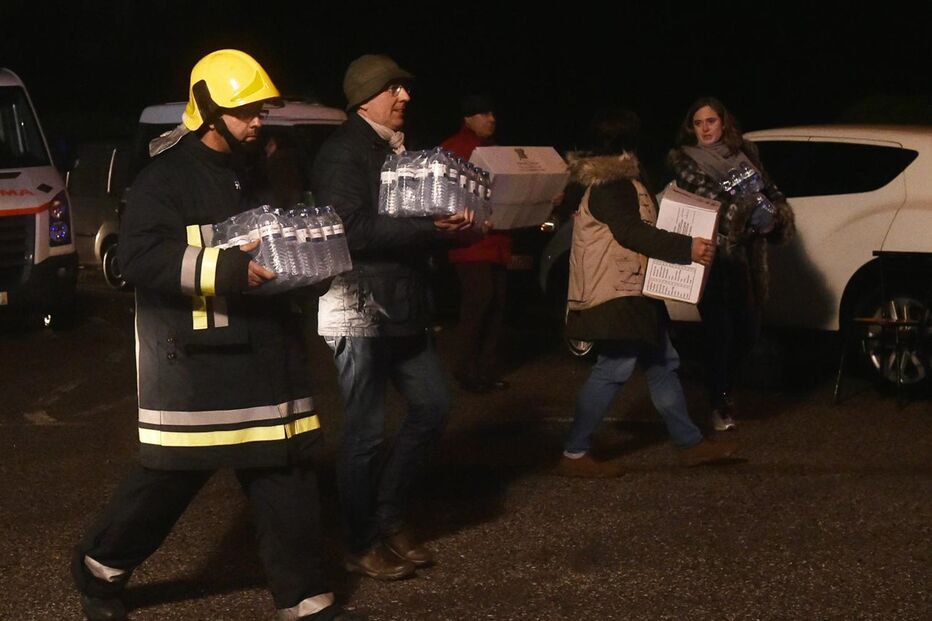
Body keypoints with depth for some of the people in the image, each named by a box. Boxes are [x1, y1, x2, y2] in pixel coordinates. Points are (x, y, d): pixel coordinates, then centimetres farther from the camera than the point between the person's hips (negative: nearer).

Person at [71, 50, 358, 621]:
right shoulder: (167, 178, -8)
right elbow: (141, 257, -20)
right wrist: (231, 269, -28)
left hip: (262, 351, 7)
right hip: (194, 358, -7)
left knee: (285, 470, 4)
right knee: (171, 475, 1)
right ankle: (100, 568, 24)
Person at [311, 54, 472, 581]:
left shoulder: (402, 149, 16)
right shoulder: (344, 152, -11)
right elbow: (352, 230, -22)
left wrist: (449, 221, 1)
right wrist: (429, 229, -24)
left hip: (405, 305, 9)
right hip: (359, 308, -9)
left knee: (433, 405, 11)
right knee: (366, 431, -1)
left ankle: (390, 517, 24)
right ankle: (363, 544, 13)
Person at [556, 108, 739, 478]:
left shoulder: (618, 181, 17)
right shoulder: (611, 185, -17)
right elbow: (632, 233, -26)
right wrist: (686, 248, -30)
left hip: (632, 291, 12)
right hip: (616, 293, -12)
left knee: (662, 363, 14)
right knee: (615, 368, -11)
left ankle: (690, 443, 21)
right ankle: (575, 454, -7)